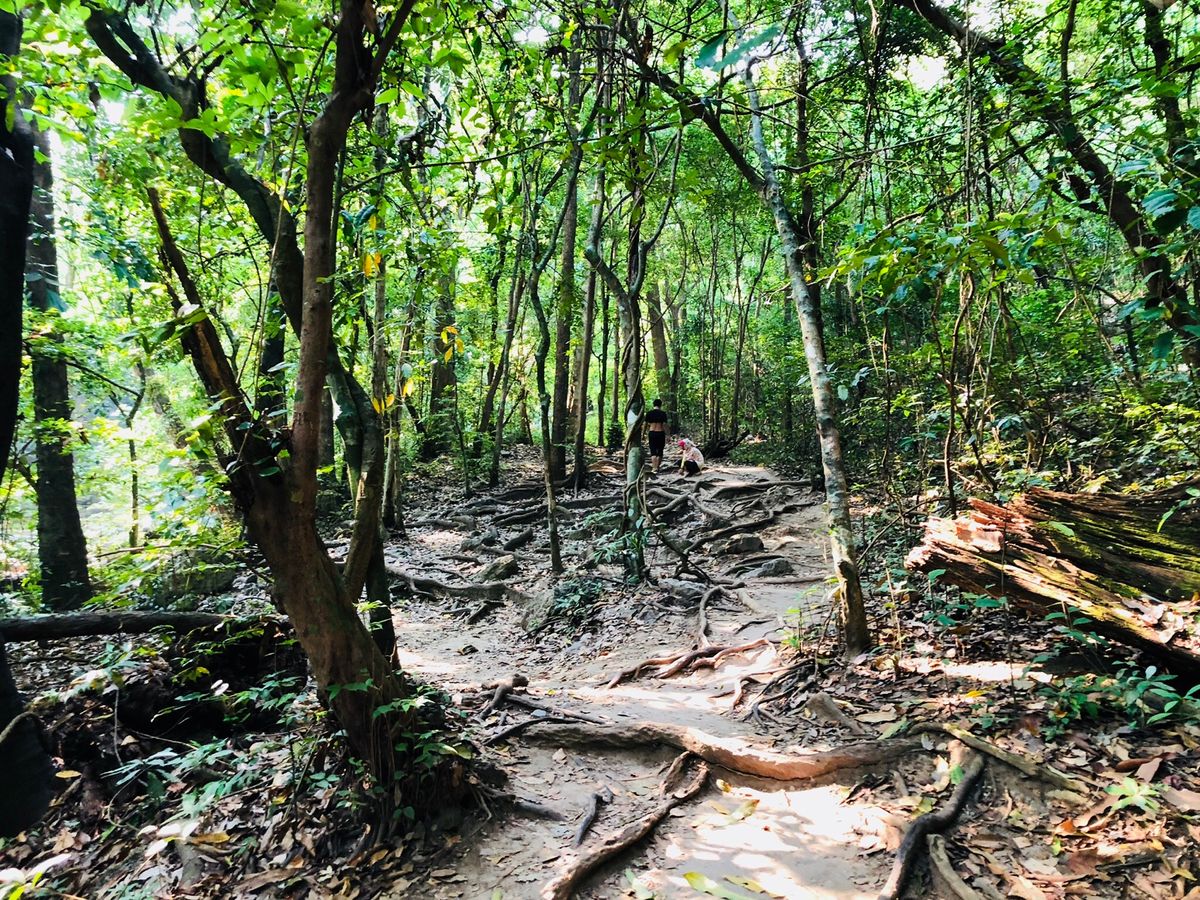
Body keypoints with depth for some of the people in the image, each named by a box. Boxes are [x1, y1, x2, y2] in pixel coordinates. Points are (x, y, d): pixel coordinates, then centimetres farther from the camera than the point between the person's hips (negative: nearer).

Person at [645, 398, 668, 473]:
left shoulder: (649, 413, 2)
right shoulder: (663, 413, -3)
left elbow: (646, 425, 4)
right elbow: (664, 425, -6)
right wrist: (666, 435, -1)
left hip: (652, 433, 1)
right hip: (660, 433, -1)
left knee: (653, 452, 0)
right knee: (660, 452, 12)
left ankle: (654, 469, -12)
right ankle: (657, 467, 15)